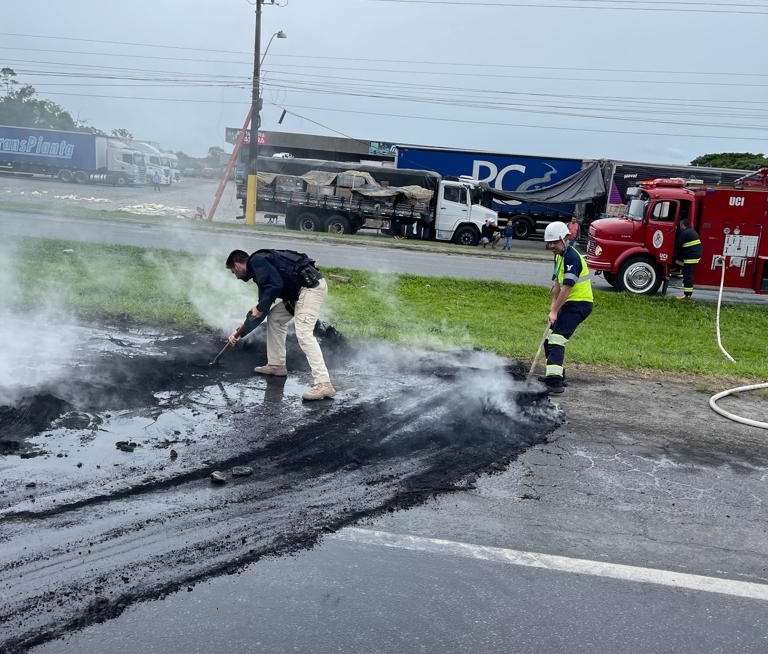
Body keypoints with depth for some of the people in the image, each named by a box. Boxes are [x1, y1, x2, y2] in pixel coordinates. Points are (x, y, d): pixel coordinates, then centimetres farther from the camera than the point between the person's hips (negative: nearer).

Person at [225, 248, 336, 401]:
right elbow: (262, 310, 29)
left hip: (311, 286, -11)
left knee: (303, 333, -18)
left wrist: (260, 308, -7)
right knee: (275, 317, 20)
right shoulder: (259, 269, 25)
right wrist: (240, 332, 34)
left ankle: (323, 384, -25)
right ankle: (276, 365, 28)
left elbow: (275, 285, -20)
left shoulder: (256, 261, -5)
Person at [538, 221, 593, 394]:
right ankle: (557, 374, 30)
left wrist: (554, 311, -26)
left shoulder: (572, 257, -19)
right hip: (569, 303, 10)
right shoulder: (559, 256, 13)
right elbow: (557, 283, 12)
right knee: (549, 338, 16)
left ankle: (555, 382, -29)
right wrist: (553, 304, 0)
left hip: (579, 304, -10)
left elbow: (567, 287, -25)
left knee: (556, 339, -21)